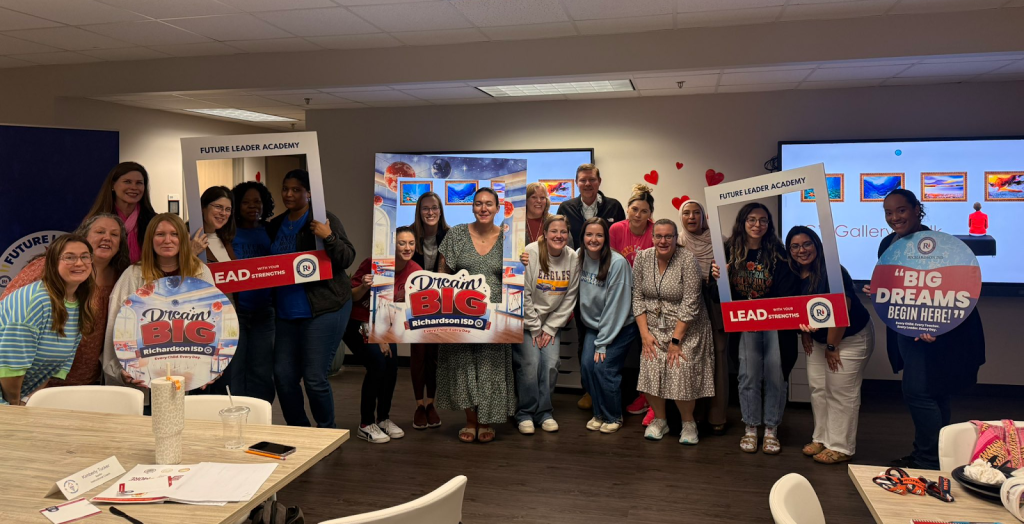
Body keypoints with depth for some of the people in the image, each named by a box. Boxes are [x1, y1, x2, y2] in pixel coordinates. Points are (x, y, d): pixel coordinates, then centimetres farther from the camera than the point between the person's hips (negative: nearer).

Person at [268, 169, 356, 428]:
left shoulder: (324, 220, -7)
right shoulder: (276, 225, 13)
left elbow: (347, 259, -14)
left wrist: (328, 237, -29)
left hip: (323, 309, -7)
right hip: (286, 311, 7)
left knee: (314, 377, -6)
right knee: (283, 375, 7)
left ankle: (327, 431, 17)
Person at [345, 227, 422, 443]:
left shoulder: (415, 272, -13)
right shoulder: (374, 262, -22)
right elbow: (350, 296, -13)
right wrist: (364, 287, -34)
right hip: (356, 322, -4)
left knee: (391, 364, -13)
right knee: (377, 363, -20)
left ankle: (383, 418, 10)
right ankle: (366, 425, -6)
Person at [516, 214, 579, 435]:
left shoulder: (573, 259, -5)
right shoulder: (531, 253, -16)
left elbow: (569, 298, 0)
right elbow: (523, 294, -15)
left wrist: (550, 328, -5)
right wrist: (535, 328, -11)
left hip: (552, 322, 3)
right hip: (526, 320, -3)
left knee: (551, 363, -9)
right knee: (530, 363, -14)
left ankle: (544, 412, 10)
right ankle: (525, 413, 4)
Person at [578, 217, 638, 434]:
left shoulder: (617, 263, -21)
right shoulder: (579, 257, -4)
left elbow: (616, 306, -19)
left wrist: (602, 343, -16)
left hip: (620, 326, -5)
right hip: (593, 325, 5)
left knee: (603, 368, -12)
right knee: (586, 365, -6)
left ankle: (613, 417, 12)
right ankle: (599, 413, 17)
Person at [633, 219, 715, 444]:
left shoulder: (687, 260, -13)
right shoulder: (643, 258, 0)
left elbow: (690, 304, -16)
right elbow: (637, 297, 2)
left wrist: (676, 340, -18)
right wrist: (645, 333, -6)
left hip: (686, 329, -3)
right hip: (654, 328, 3)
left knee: (681, 370, -18)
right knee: (650, 368, -15)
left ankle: (688, 422, 7)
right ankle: (659, 419, 8)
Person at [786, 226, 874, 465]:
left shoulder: (832, 272, -25)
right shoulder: (794, 275, -3)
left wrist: (832, 347, -18)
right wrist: (804, 334, 4)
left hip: (851, 339, -8)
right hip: (819, 339, 8)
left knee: (841, 393, -3)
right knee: (818, 388, 11)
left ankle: (841, 448, 8)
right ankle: (822, 438, 25)